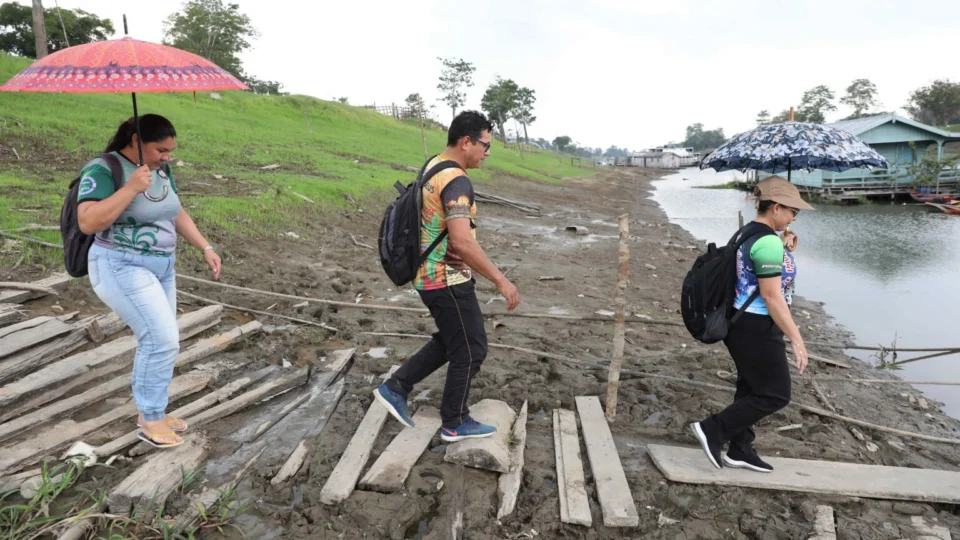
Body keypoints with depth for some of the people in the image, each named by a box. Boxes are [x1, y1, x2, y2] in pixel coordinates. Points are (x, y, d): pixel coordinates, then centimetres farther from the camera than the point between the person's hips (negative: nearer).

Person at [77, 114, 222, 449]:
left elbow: (177, 215, 15)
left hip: (160, 267, 8)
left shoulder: (161, 170, 6)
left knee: (160, 343, 10)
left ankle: (150, 413, 25)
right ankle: (151, 420, 2)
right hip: (121, 268, -8)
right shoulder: (103, 170, -16)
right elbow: (88, 223, -26)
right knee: (162, 339, -14)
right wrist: (131, 188, -29)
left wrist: (206, 248, 6)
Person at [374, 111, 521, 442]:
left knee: (450, 341, 23)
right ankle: (456, 424, 21)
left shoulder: (432, 167, 9)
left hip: (430, 276, 10)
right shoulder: (456, 181, -22)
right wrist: (501, 281, -28)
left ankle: (396, 388, 24)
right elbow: (462, 242, -33)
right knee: (470, 349, 6)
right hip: (449, 280, -10)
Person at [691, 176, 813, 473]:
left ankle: (740, 451, 28)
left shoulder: (748, 233, 11)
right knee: (776, 394, 3)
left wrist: (784, 251, 11)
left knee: (752, 388, 18)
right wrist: (796, 338, -19)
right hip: (756, 328, -10)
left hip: (741, 323, 10)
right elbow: (771, 295, -23)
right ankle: (712, 429, 4)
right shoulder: (768, 242, -20)